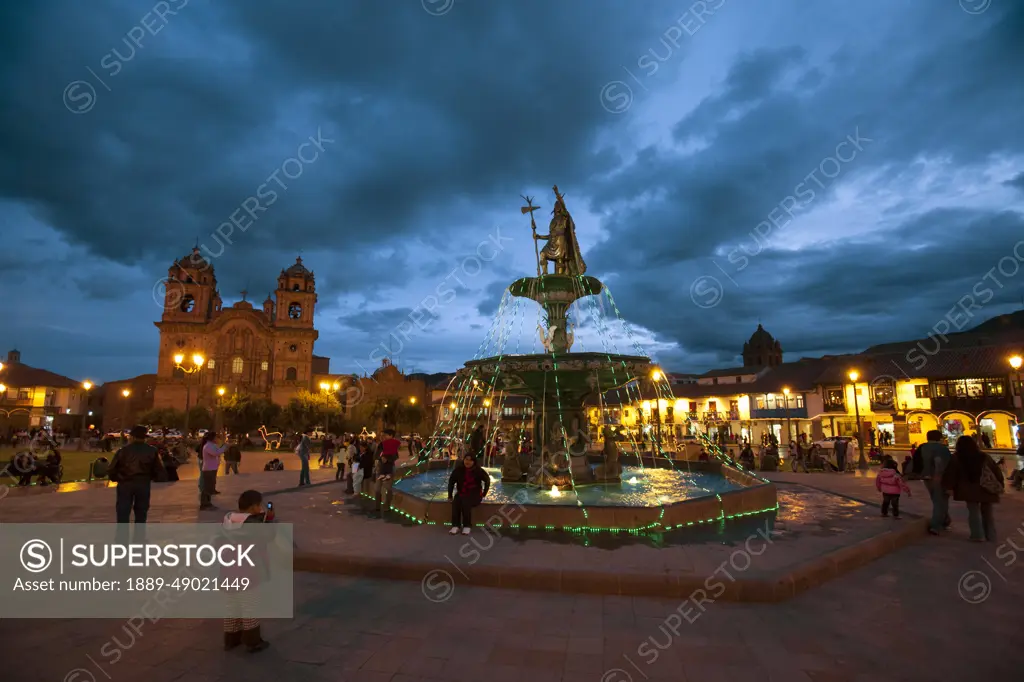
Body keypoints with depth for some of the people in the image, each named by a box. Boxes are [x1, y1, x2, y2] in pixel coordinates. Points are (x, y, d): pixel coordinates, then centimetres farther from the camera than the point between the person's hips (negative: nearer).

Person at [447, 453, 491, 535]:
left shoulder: (478, 470, -6)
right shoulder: (458, 470, -1)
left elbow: (487, 480, 3)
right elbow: (451, 482, 4)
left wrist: (484, 494, -1)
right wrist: (450, 496, 0)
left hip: (475, 494, -3)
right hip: (461, 493, 3)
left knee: (465, 502, -33)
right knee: (455, 502, -29)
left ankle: (467, 526, -22)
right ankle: (455, 526, -27)